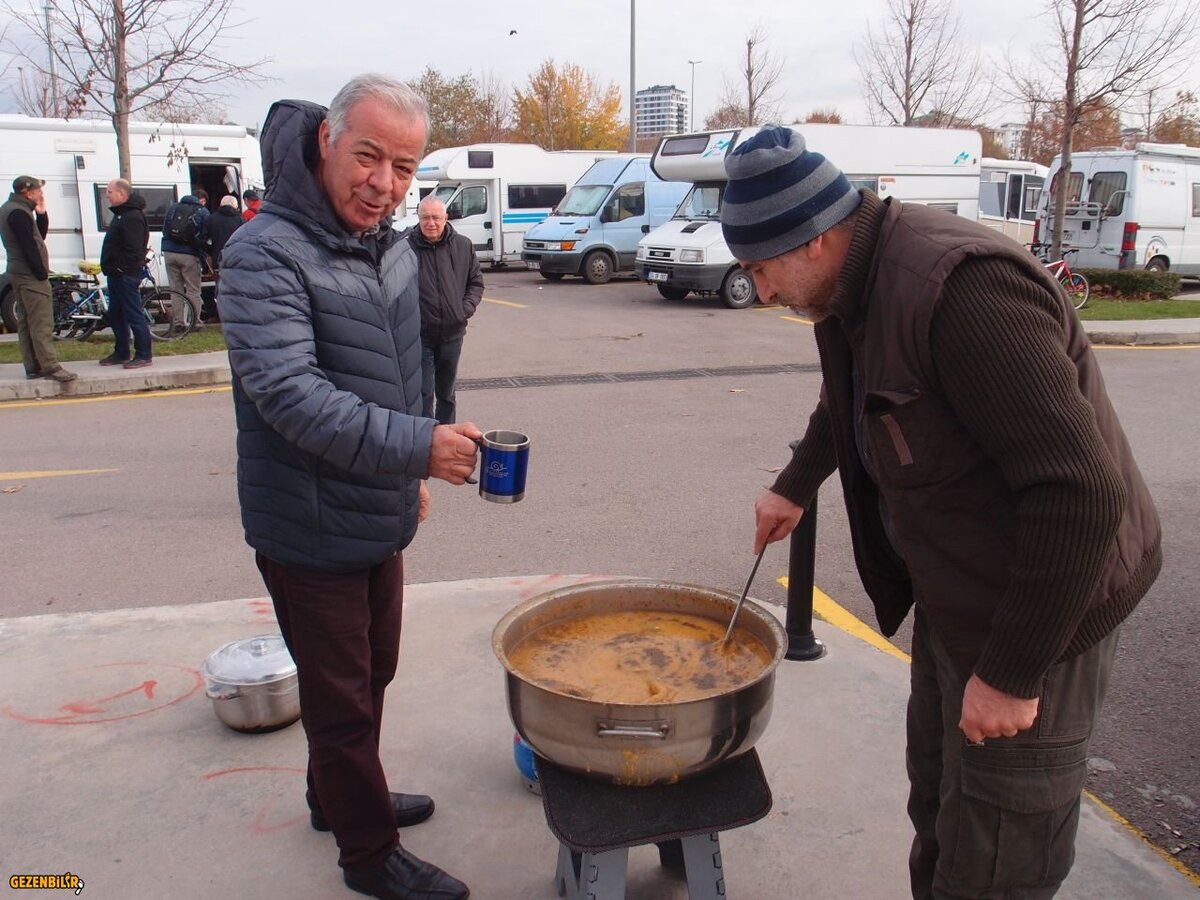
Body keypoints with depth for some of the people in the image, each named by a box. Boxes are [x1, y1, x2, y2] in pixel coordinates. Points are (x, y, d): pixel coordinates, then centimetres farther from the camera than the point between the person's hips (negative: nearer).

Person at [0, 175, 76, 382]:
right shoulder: (19, 213, -15)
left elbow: (39, 237, 17)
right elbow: (29, 246, -20)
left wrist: (41, 214, 5)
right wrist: (42, 272, -16)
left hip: (20, 274, 11)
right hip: (31, 275, -11)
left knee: (27, 322, 10)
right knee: (41, 323, -12)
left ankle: (33, 367, 13)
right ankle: (50, 367, -14)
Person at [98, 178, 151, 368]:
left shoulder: (132, 217, -17)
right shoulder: (121, 214, 18)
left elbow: (134, 249, -24)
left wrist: (122, 269, -23)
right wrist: (111, 268, 17)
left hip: (126, 275, -11)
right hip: (117, 274, 11)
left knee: (134, 315, -7)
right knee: (115, 315, 16)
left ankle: (144, 355, -2)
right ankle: (121, 353, 25)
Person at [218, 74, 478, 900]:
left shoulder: (394, 250, 6)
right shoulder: (266, 254, -20)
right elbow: (286, 391, -31)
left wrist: (411, 472, 18)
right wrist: (414, 446, -38)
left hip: (378, 519, 8)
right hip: (312, 529, -8)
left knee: (371, 676, 24)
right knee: (341, 698, 8)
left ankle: (340, 796, 47)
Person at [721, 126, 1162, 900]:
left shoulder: (959, 288, -30)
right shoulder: (854, 286, 0)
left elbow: (1081, 494, -32)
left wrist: (1011, 671, -26)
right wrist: (796, 485, 24)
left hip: (1042, 606, -9)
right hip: (953, 594, 9)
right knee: (938, 808, 25)